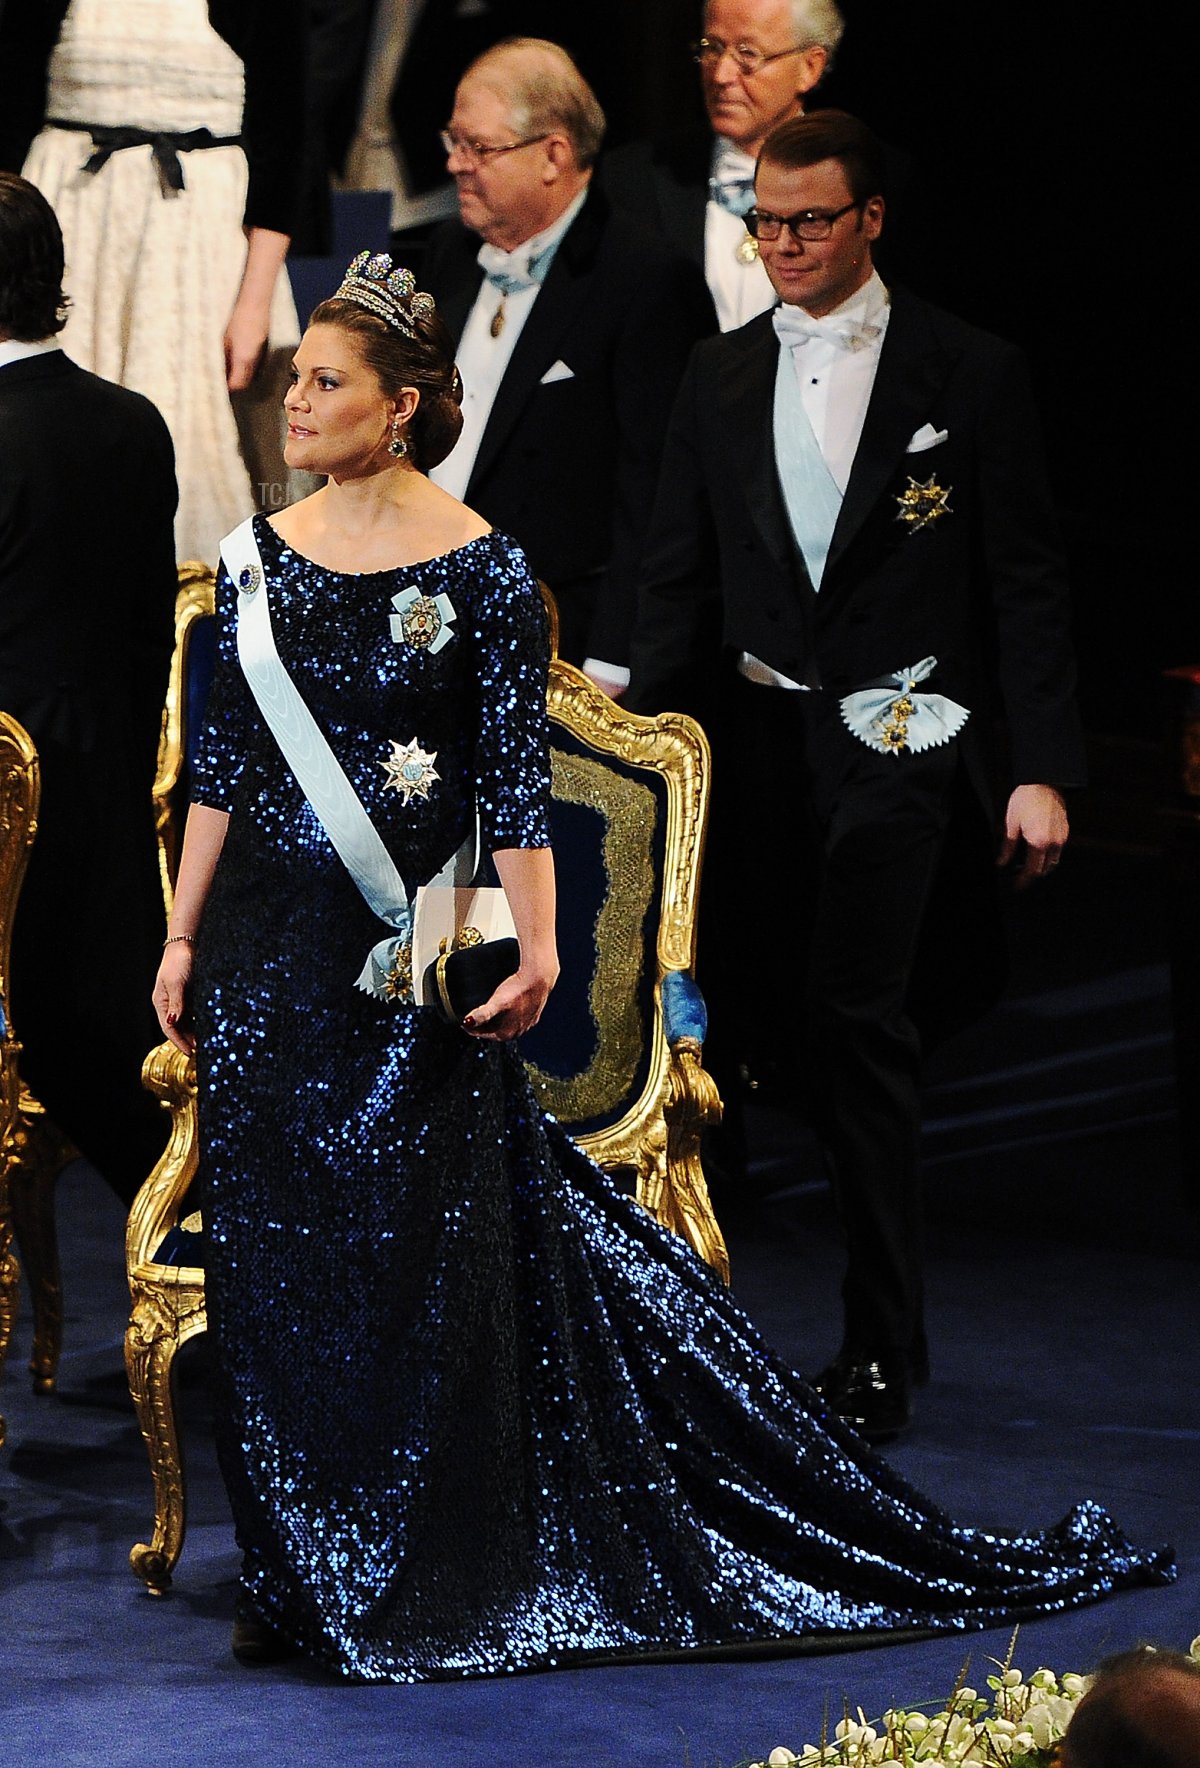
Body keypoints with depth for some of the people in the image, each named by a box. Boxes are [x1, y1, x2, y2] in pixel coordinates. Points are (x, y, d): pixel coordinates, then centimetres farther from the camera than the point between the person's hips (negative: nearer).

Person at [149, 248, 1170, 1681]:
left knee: (423, 1253, 1)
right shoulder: (261, 556, 6)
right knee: (272, 1255, 6)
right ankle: (298, 1571, 17)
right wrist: (183, 938, 8)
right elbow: (225, 759, 10)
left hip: (406, 953, -4)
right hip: (266, 951, 4)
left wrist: (535, 952, -16)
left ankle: (424, 1578, 13)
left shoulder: (478, 569, -7)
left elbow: (516, 779, -9)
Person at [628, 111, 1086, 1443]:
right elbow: (679, 581, 14)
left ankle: (881, 1349, -2)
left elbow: (1025, 583, -1)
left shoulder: (968, 375, 0)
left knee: (859, 1026, -8)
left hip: (897, 740, -4)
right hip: (755, 737, 4)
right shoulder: (719, 380, 12)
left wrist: (1041, 771, -6)